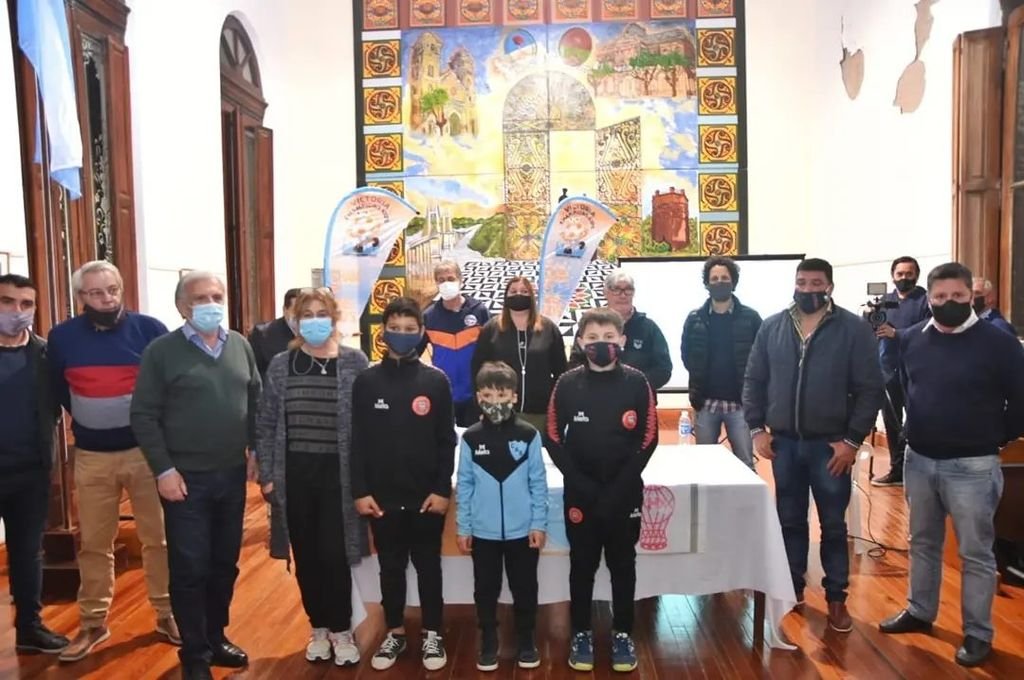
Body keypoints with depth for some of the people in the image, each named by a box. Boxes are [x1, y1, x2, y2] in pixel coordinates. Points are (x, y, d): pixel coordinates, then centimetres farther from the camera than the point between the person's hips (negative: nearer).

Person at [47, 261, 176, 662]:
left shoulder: (150, 329, -8)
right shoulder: (62, 337, -1)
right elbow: (57, 388, 16)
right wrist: (86, 419, 13)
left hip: (147, 450, -2)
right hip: (92, 456, 2)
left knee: (158, 538, 7)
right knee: (94, 543, 12)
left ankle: (167, 614, 21)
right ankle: (93, 624, 25)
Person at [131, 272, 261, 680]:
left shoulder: (240, 346, 6)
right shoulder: (162, 351, -7)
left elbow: (255, 402, 12)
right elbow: (144, 416, -8)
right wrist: (164, 470, -12)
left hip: (232, 475, 4)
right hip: (186, 478, -4)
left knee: (225, 563, 15)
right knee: (190, 568, 3)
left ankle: (216, 637, 32)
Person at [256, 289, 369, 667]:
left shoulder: (355, 362, -3)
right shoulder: (280, 365, 3)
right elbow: (266, 425, 6)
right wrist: (267, 475, 1)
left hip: (338, 473, -2)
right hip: (295, 474, 3)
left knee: (334, 554, -1)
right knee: (306, 556, 11)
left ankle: (341, 631, 19)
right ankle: (319, 628, 29)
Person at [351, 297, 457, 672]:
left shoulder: (436, 381, -3)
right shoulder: (366, 381, -1)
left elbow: (447, 441, -2)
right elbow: (358, 441, 0)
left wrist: (443, 489, -7)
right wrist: (360, 490, -4)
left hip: (427, 496, -1)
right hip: (382, 496, 1)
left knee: (428, 565, 11)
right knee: (390, 567, 14)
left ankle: (433, 634, 26)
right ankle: (395, 633, 30)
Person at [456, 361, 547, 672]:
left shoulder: (529, 435, -7)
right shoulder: (471, 438, -3)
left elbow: (538, 483, -3)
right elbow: (464, 485, 1)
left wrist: (539, 524, -4)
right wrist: (463, 527, 1)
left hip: (522, 530, -1)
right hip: (483, 531, 1)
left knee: (525, 589, 13)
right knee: (485, 590, 13)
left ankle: (526, 642, 30)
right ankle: (488, 644, 30)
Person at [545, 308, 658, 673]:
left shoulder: (636, 383, -5)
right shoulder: (567, 384, -5)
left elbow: (648, 439, -5)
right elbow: (554, 440, -3)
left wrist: (619, 485, -12)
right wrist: (582, 483, -12)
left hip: (625, 493, 0)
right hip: (580, 493, 0)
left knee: (622, 564, 12)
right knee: (583, 565, 11)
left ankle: (622, 634, 27)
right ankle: (581, 633, 26)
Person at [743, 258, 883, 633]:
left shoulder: (854, 329, -6)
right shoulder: (772, 327, 3)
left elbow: (870, 389, -7)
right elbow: (754, 380, 7)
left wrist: (852, 439, -11)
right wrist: (757, 428, -1)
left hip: (831, 445, -2)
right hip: (784, 443, 3)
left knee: (833, 525, 9)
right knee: (790, 521, 14)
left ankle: (836, 598, 24)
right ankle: (793, 587, 29)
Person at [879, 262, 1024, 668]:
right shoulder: (911, 340, 2)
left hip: (972, 466, -4)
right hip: (918, 460, 5)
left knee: (976, 553, 7)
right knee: (923, 543, 18)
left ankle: (978, 634, 20)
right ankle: (919, 612, 34)